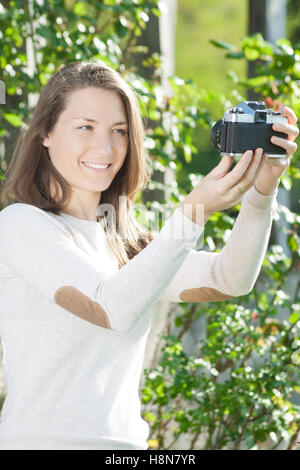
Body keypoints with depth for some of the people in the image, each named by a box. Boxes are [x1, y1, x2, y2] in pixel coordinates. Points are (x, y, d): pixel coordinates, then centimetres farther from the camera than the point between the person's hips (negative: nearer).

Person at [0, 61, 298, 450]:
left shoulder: (125, 244, 14)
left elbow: (227, 280, 2)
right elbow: (112, 309, -16)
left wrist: (261, 191, -10)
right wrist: (195, 212, -20)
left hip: (125, 439, 5)